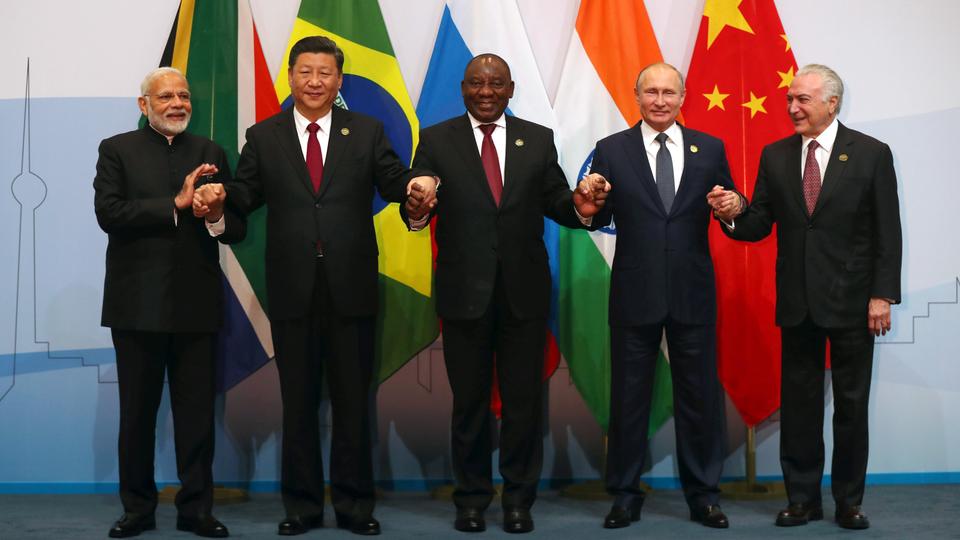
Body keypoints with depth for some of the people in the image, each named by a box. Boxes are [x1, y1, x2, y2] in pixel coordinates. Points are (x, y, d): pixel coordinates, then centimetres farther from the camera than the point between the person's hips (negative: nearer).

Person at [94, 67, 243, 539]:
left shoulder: (210, 153, 11)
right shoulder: (117, 150, 4)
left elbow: (238, 229, 7)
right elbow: (108, 213, -11)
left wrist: (217, 216, -16)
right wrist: (176, 204, -16)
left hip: (196, 303, 2)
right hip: (138, 303, -1)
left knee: (197, 412, 3)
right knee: (137, 412, 8)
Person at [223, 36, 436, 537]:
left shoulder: (366, 132, 7)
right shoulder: (263, 136, 7)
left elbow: (393, 180, -3)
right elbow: (245, 194, 0)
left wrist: (419, 181, -24)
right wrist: (219, 194, -21)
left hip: (351, 287, 0)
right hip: (292, 288, 0)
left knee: (353, 399, 8)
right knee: (297, 401, 9)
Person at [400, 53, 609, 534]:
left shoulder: (539, 140, 7)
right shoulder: (436, 141, 2)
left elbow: (555, 203, 5)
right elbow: (415, 205, -4)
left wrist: (580, 207, -17)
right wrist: (416, 211, -27)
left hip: (524, 291, 1)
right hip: (464, 291, -1)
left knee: (524, 399, 8)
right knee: (469, 399, 10)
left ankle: (519, 499, 21)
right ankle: (471, 498, 23)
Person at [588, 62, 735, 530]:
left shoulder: (710, 149, 6)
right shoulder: (612, 150, 2)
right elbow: (598, 219, 0)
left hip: (693, 293, 1)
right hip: (634, 294, -1)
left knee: (699, 395, 9)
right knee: (628, 395, 8)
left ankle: (702, 494, 22)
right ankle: (625, 493, 20)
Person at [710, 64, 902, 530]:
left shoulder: (871, 154, -3)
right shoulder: (775, 156, 6)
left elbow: (887, 232, -4)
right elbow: (760, 225, 4)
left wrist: (882, 295, -9)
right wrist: (732, 215, -17)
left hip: (852, 299, -3)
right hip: (797, 301, 3)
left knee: (851, 403, 6)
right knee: (798, 402, 8)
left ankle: (848, 499, 19)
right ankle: (803, 498, 19)